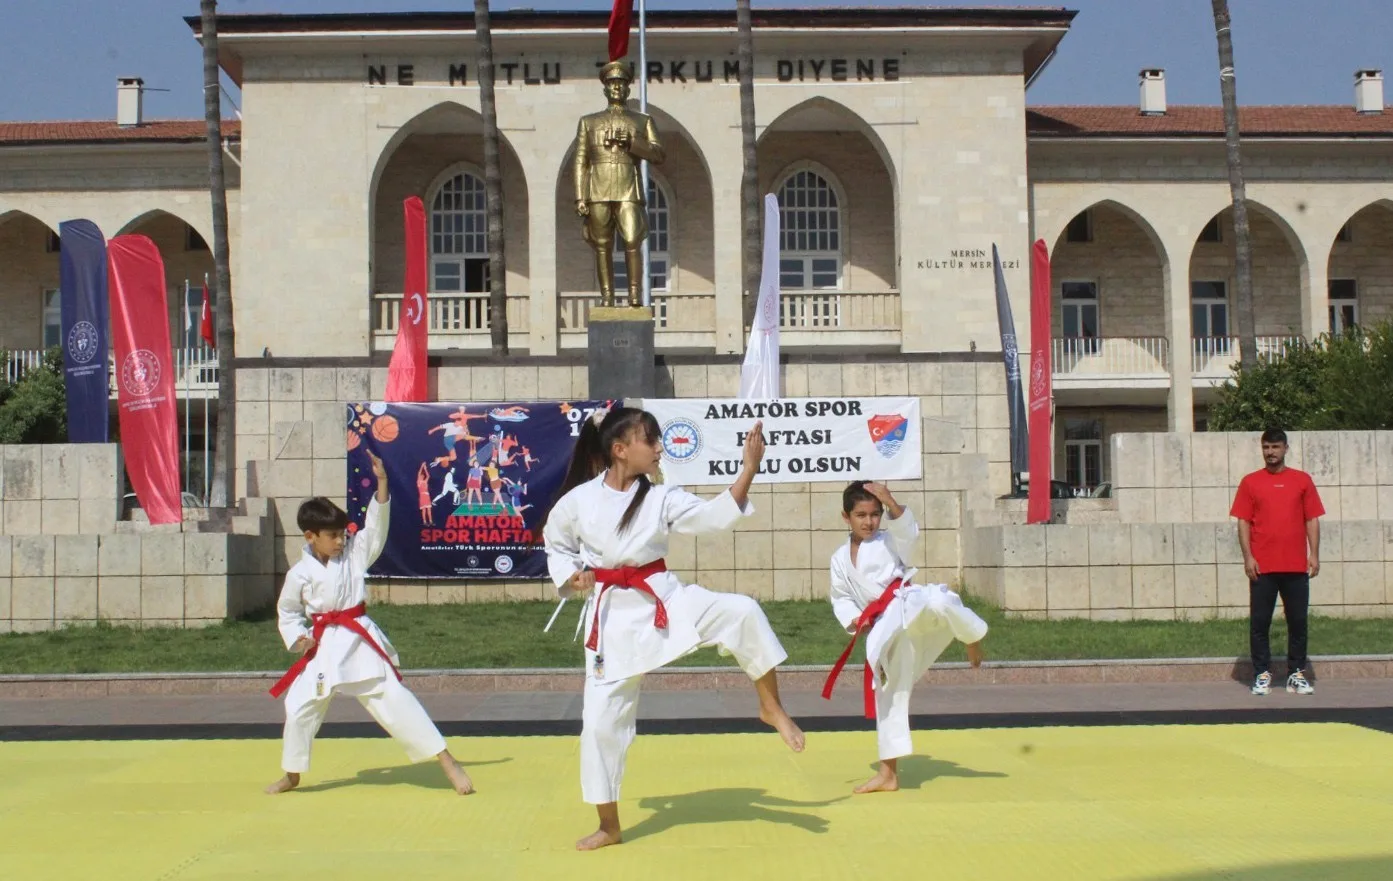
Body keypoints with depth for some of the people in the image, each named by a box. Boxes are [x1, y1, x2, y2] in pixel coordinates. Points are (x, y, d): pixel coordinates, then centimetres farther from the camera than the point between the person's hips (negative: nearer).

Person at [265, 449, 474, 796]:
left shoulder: (354, 552, -1)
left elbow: (376, 526, -10)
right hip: (324, 647, 1)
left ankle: (448, 763, -8)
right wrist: (297, 638, -4)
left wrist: (382, 483, -20)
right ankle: (291, 775, 29)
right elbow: (287, 611, 12)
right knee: (300, 707, 4)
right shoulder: (300, 573, -2)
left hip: (362, 640, -1)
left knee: (394, 698, -8)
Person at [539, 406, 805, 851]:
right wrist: (571, 577, -8)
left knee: (742, 612, -25)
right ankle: (609, 826, 19)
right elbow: (556, 546, 11)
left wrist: (749, 469, -19)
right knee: (601, 720, 1)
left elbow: (715, 516, -12)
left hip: (665, 599, 1)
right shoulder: (578, 500, -5)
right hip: (613, 617, -1)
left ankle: (771, 707, -4)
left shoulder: (661, 498, -2)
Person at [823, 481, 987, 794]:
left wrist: (892, 504, -31)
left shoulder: (890, 540, 7)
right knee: (888, 694, 7)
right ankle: (888, 773, 18)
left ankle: (973, 637, -10)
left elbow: (909, 530, -14)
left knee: (936, 602, -41)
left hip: (909, 606, -4)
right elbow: (840, 599, 21)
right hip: (886, 629, 4)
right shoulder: (840, 559, 17)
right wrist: (854, 620, 1)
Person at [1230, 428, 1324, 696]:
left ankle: (1297, 674, 13)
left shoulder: (1302, 480, 8)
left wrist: (1314, 554, -2)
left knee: (1298, 621, 4)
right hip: (1262, 566, -1)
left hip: (1296, 566, 1)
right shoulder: (1250, 482, 5)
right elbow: (1243, 521, 2)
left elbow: (1312, 519, 7)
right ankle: (1262, 675, 7)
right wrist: (1248, 557, -7)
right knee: (1259, 622, 0)